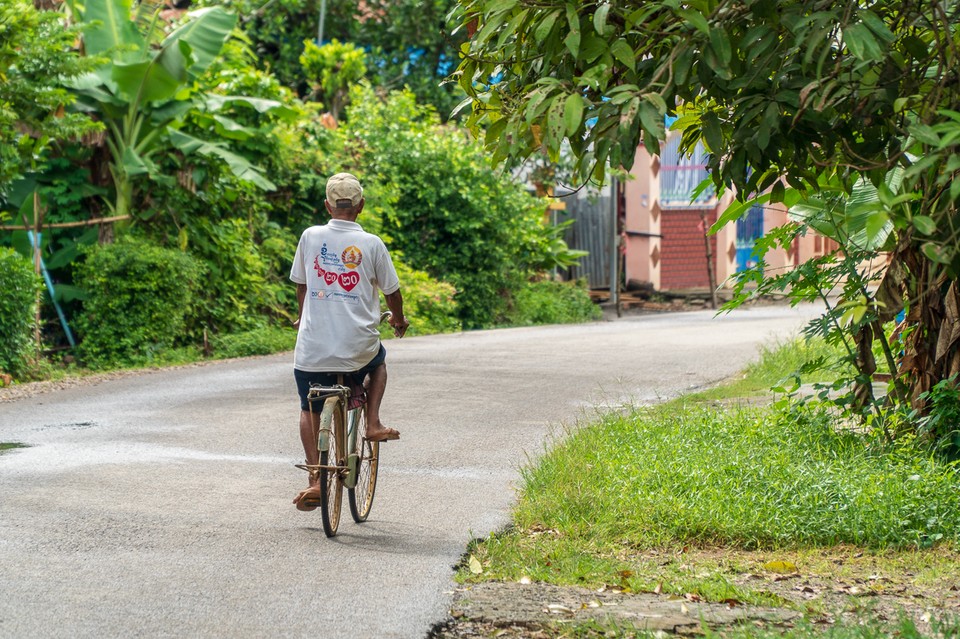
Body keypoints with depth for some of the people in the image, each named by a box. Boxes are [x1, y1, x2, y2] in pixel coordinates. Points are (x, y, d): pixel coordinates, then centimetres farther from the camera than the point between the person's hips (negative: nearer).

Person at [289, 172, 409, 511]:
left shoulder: (311, 237, -1)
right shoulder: (371, 244, -4)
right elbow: (391, 291, 6)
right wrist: (399, 321, 28)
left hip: (313, 349, 0)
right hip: (358, 348, 0)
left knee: (309, 411, 19)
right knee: (378, 360, 35)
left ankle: (315, 479, 7)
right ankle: (373, 423, 19)